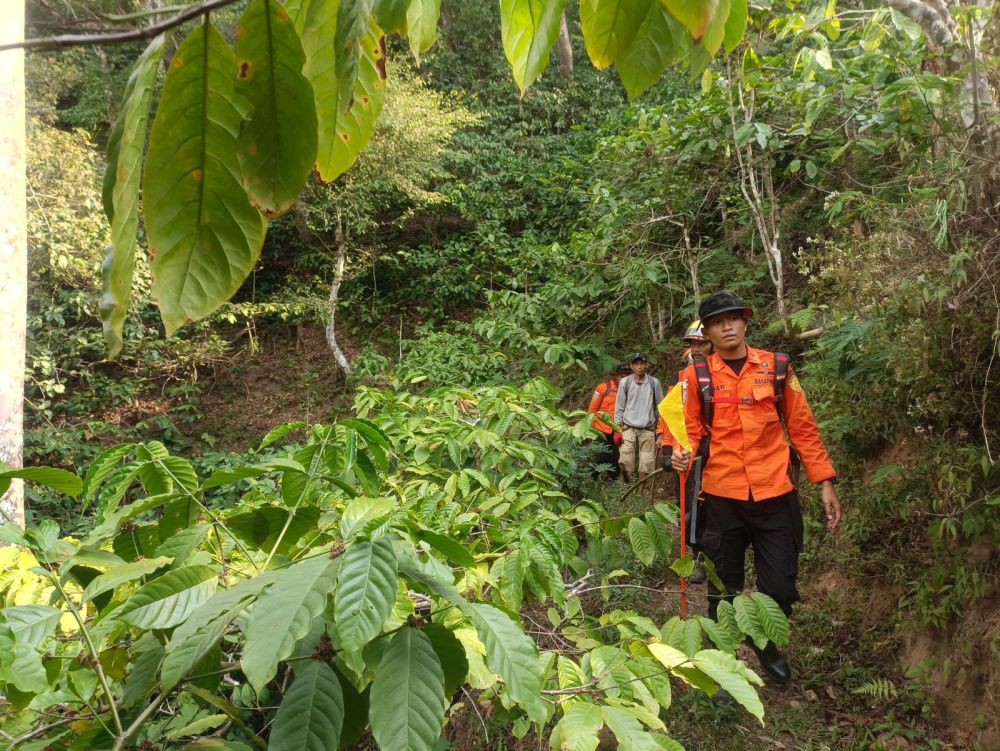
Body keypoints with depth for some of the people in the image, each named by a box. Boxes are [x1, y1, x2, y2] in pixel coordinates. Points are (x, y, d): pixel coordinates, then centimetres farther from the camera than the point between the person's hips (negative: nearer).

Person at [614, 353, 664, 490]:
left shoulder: (654, 382, 0)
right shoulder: (625, 382, -2)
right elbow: (619, 406, 3)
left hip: (648, 429, 1)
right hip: (628, 428, 0)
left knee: (646, 464, 2)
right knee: (626, 464, -6)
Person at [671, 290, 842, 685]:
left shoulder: (775, 368, 3)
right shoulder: (697, 376, 0)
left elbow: (803, 427, 6)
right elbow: (690, 430, 6)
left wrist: (825, 482, 3)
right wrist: (682, 454, -16)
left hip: (775, 496, 1)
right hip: (722, 499, -1)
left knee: (780, 591, 6)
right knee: (724, 592, 10)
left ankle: (765, 642, 39)